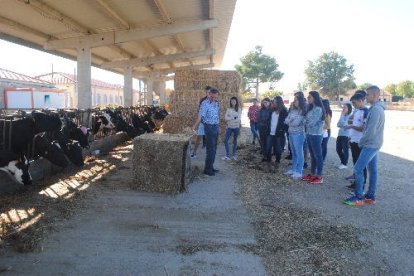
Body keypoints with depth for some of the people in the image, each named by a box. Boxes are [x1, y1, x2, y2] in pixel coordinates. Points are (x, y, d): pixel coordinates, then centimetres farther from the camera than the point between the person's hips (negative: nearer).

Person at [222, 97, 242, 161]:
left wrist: (230, 119, -11)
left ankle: (234, 155, 19)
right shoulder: (228, 109, 5)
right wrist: (234, 118, -15)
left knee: (235, 141, 8)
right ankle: (227, 155, 0)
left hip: (236, 127, -2)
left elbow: (239, 119, -10)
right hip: (229, 127, 2)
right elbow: (226, 118, -5)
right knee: (225, 140, -7)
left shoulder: (239, 109, -1)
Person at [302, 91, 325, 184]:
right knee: (312, 155, 14)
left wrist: (305, 122, 2)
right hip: (309, 134, 9)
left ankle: (319, 177, 5)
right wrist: (306, 122, -5)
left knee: (318, 155, -1)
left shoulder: (318, 109, -13)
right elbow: (307, 120, 15)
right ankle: (312, 174, 24)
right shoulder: (310, 108, 14)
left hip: (316, 135, -8)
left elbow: (311, 123, -16)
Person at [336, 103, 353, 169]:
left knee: (345, 150, 2)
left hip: (346, 136, -8)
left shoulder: (350, 116, -12)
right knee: (338, 150, 13)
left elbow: (343, 124, -21)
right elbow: (338, 124, 10)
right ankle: (342, 162, 30)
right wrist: (341, 126, -12)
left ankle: (345, 164, 17)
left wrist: (342, 115, -14)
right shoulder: (343, 115, 10)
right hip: (340, 135, 8)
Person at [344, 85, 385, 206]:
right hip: (374, 144, 10)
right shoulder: (378, 108, 14)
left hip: (370, 145, -10)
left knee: (358, 169, -8)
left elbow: (371, 131, -23)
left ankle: (358, 198, -4)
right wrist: (363, 141, 13)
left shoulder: (375, 110, -20)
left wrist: (361, 142, -10)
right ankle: (370, 196, 19)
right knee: (373, 170, 12)